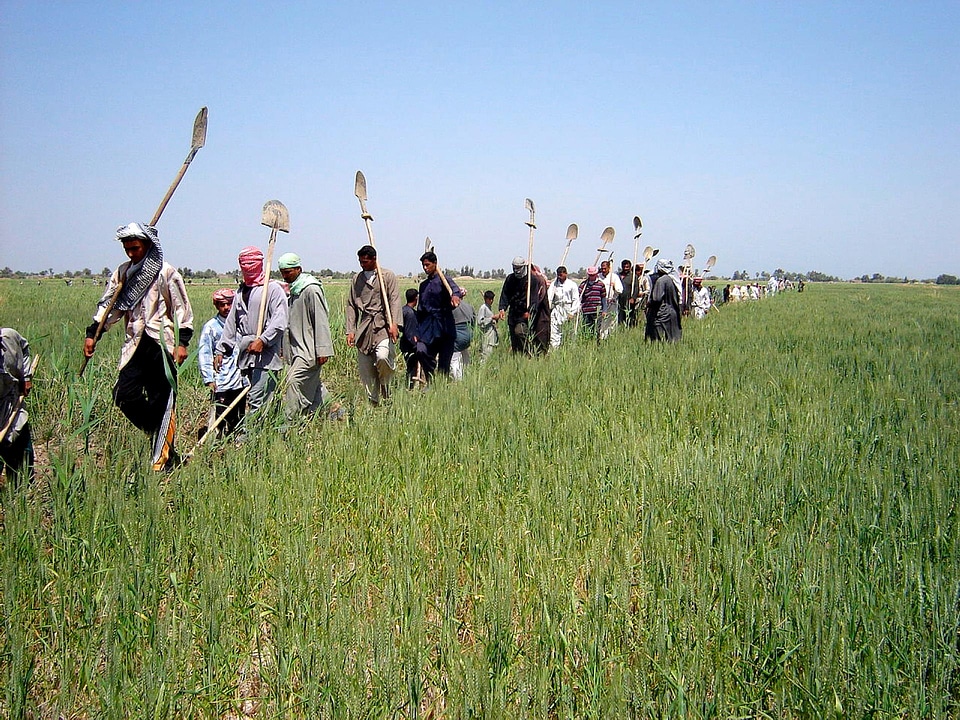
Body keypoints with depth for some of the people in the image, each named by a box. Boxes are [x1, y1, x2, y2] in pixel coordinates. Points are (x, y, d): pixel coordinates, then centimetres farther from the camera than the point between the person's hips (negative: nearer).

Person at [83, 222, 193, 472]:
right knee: (125, 396, -4)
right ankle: (160, 435, 18)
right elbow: (109, 304, 17)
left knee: (161, 402, -3)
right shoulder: (123, 273, 12)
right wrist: (92, 333, 8)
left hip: (161, 343, -5)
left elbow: (182, 308, -2)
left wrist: (182, 341, -9)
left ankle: (162, 460, 3)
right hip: (135, 345, 5)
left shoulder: (166, 273, -3)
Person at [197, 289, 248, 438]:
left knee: (240, 423, 10)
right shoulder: (210, 326, 0)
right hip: (221, 385, -4)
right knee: (222, 424, -5)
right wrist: (209, 379, -10)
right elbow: (204, 355, -2)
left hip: (241, 382, 4)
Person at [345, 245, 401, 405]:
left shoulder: (388, 276, 6)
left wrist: (393, 324, -18)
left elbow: (394, 301, -3)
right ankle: (373, 401, 12)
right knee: (365, 369, 0)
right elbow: (351, 306, 14)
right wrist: (350, 330, 5)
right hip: (364, 328, 4)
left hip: (383, 325, -4)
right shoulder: (356, 279, 16)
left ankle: (385, 383, 4)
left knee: (382, 357, -26)